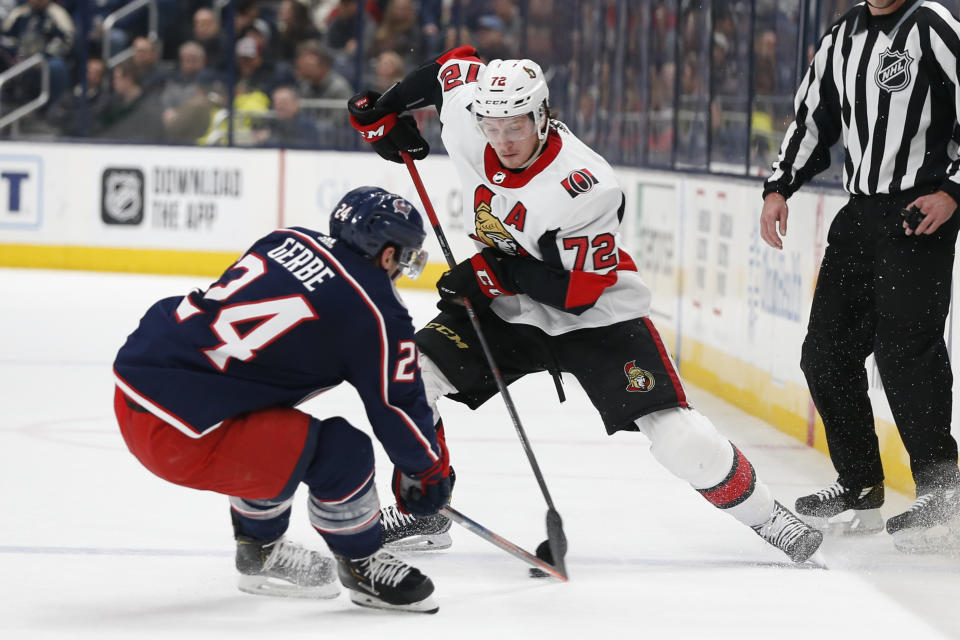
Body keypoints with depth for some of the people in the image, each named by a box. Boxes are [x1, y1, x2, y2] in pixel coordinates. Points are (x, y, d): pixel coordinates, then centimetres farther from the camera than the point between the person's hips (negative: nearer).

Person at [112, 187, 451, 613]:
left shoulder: (291, 241, 14)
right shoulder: (375, 312, -7)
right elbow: (398, 407, 3)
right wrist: (431, 469, 23)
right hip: (178, 429, -9)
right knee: (342, 451, -4)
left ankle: (261, 549, 44)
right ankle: (362, 564, 19)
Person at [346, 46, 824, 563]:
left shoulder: (583, 187, -32)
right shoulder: (466, 130, -16)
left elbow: (580, 289, -29)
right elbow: (457, 66, 6)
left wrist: (494, 272, -29)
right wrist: (384, 110, 6)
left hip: (596, 317, -5)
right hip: (509, 310, 5)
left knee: (680, 439, -16)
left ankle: (763, 516, 6)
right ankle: (423, 513, 5)